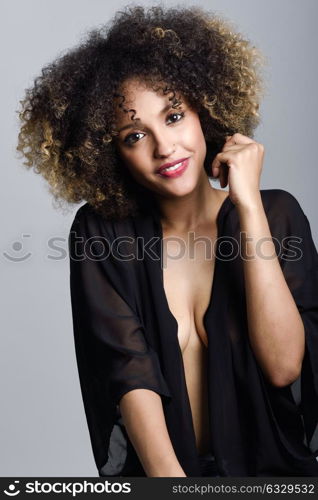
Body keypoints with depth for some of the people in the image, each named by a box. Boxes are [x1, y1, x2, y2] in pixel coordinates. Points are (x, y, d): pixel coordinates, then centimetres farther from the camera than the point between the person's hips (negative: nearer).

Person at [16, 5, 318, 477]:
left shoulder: (277, 213, -3)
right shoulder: (101, 234, -4)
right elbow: (130, 373, -12)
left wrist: (248, 204, -16)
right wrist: (168, 475, -27)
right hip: (151, 468, -1)